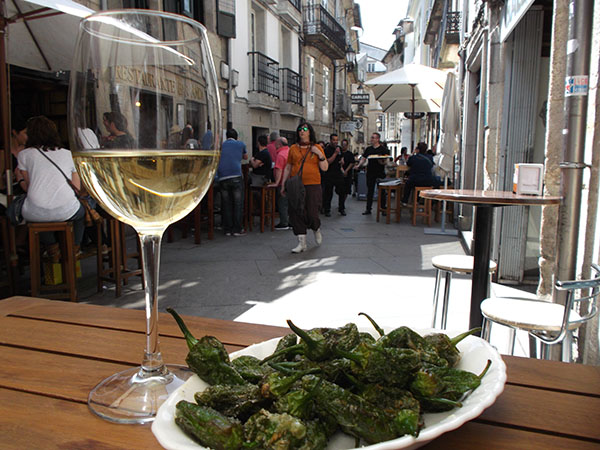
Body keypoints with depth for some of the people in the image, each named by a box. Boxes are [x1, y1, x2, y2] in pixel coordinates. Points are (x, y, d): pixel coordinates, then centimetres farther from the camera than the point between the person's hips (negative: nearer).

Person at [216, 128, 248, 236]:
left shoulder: (222, 145, 19)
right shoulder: (241, 144, 17)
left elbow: (216, 159, 28)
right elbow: (246, 157, 34)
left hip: (222, 177, 2)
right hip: (236, 175, -2)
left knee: (226, 204, 8)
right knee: (238, 203, 3)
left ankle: (227, 229, 10)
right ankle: (237, 229, 2)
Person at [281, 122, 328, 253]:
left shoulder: (317, 148, 6)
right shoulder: (293, 148, 10)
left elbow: (325, 168, 5)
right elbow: (288, 167, 13)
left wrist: (320, 154, -9)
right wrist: (283, 184, 9)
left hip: (313, 185, -2)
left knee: (312, 214, -6)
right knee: (296, 214, -1)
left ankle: (317, 230, 29)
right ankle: (302, 243, 9)